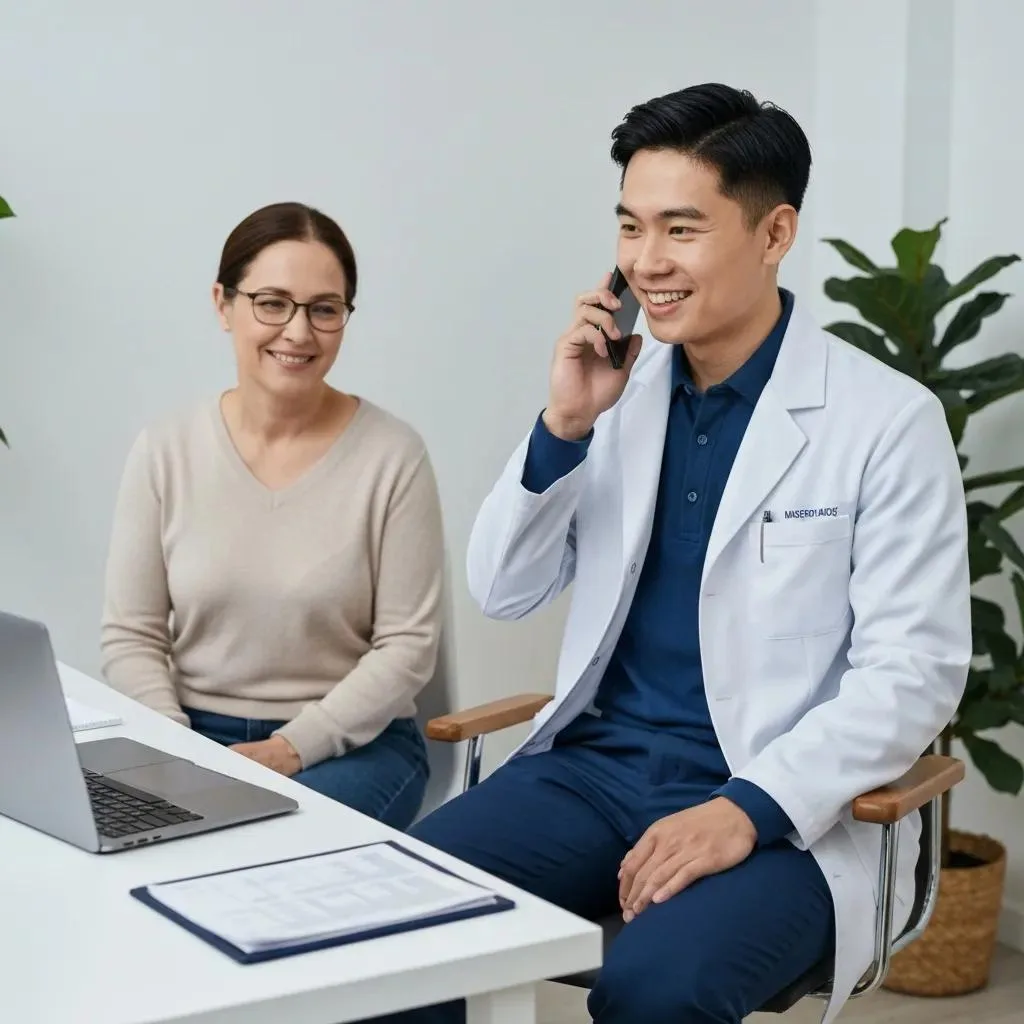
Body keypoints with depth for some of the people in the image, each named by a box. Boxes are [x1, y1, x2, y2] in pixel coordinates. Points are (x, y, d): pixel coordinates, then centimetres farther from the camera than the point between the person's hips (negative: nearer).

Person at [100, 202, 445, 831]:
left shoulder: (392, 454, -6)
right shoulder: (167, 450, 1)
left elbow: (407, 646, -7)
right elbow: (131, 637, 3)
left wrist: (289, 749, -16)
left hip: (352, 746, -2)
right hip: (192, 736, 2)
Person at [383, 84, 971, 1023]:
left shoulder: (888, 420, -8)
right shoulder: (619, 386, 7)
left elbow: (915, 672, -11)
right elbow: (502, 592, 8)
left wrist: (749, 808, -24)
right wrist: (563, 426, -7)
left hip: (784, 810, -4)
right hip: (598, 765, 5)